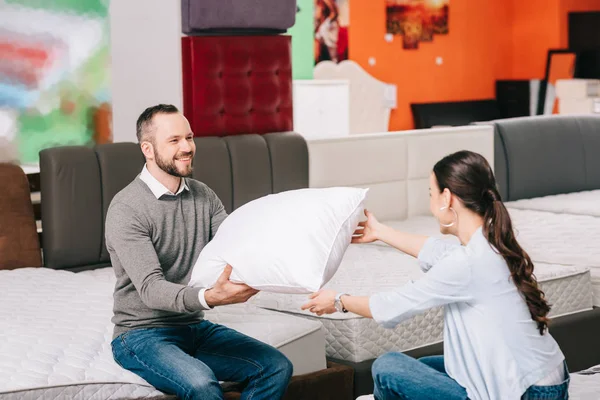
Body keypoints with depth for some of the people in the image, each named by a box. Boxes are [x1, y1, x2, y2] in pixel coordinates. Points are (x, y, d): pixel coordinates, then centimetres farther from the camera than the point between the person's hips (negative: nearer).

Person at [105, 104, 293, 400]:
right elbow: (151, 289, -25)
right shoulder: (126, 209, -16)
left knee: (277, 367, -11)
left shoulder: (204, 196, 6)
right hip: (142, 334, -6)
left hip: (197, 327, 7)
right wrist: (209, 298, -43)